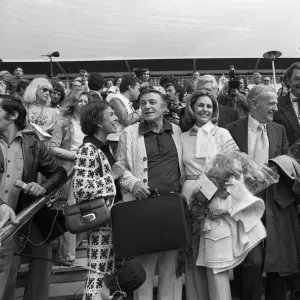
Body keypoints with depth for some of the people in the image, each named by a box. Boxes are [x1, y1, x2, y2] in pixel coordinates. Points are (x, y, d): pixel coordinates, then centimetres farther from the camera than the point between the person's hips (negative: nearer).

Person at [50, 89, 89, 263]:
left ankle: (74, 247, 24)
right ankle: (67, 255, 8)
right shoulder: (64, 121, -1)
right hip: (69, 170, -5)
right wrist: (74, 154, -13)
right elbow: (53, 148, -7)